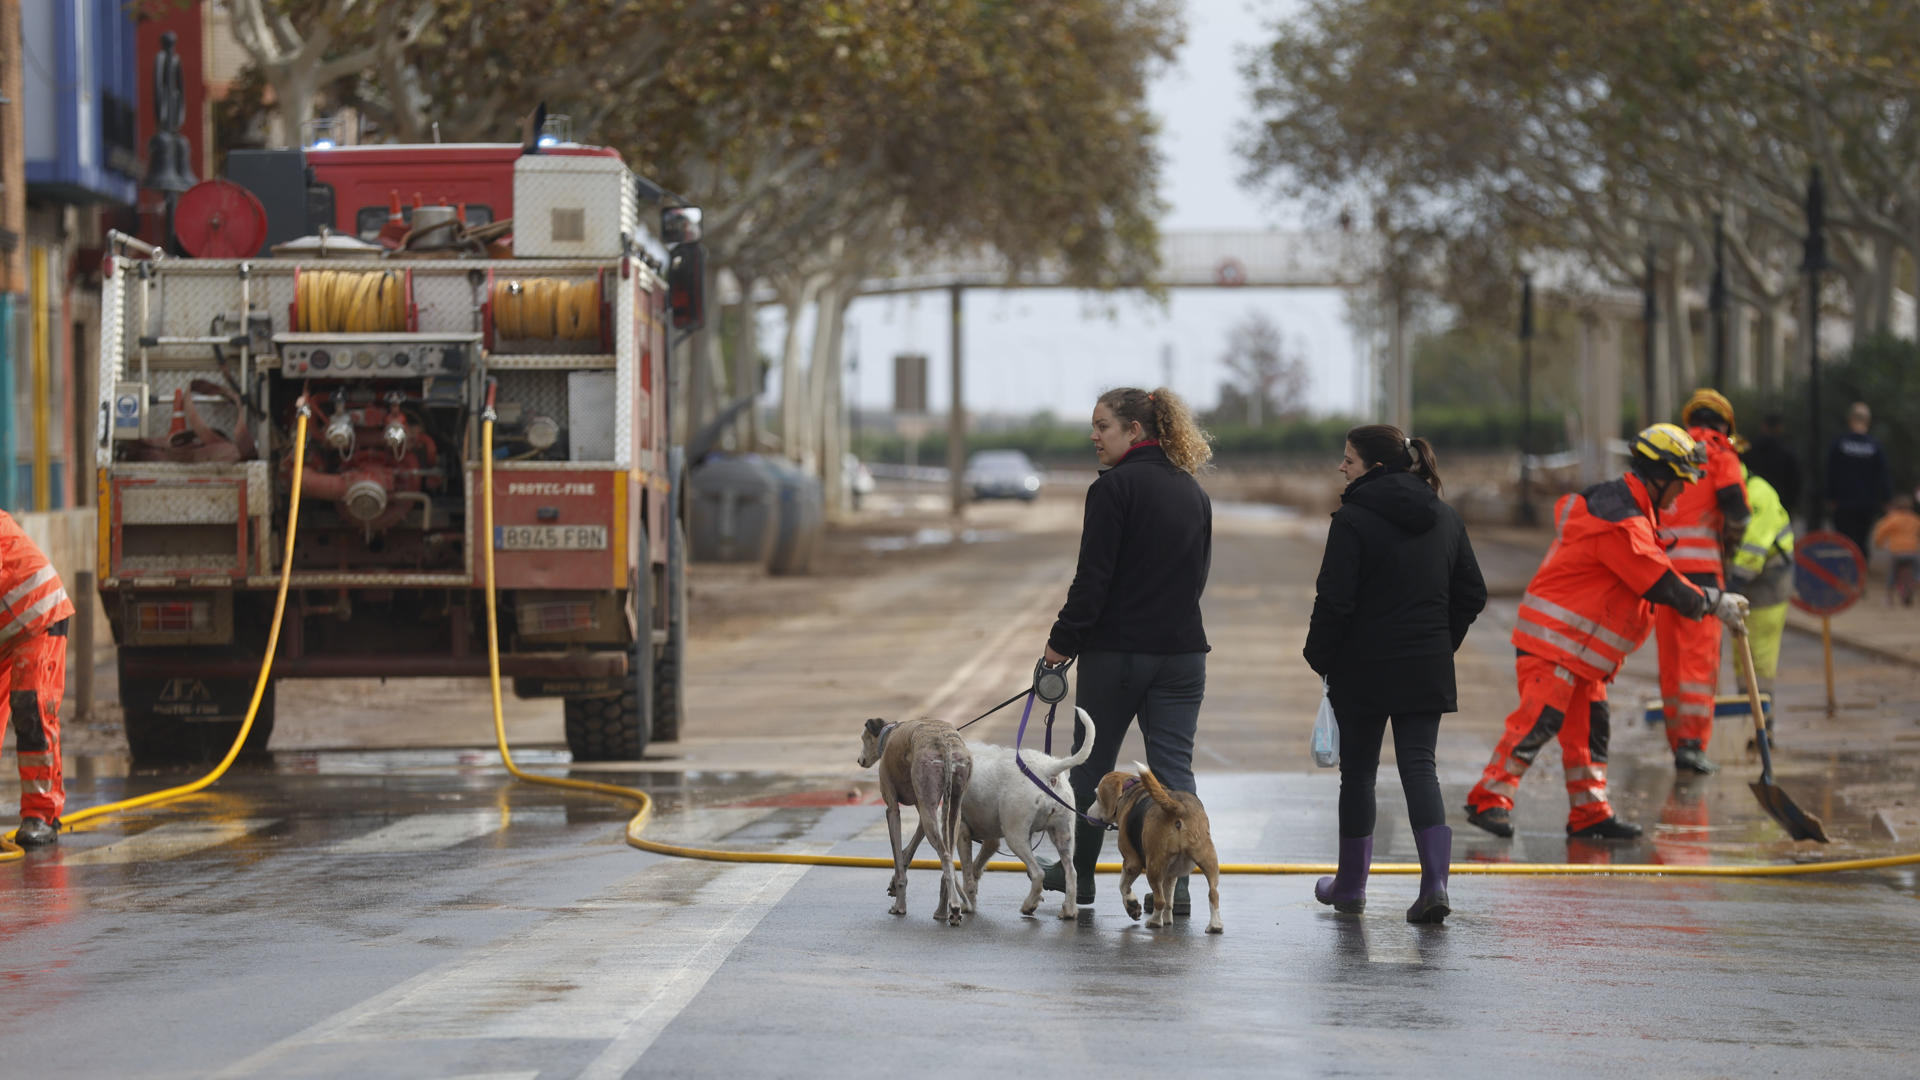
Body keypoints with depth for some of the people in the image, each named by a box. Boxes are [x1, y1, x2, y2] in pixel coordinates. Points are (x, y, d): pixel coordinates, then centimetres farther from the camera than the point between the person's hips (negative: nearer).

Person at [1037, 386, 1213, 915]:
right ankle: (1175, 881, -4)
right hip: (1182, 648, 5)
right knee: (1173, 766, 3)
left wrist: (1064, 639, -8)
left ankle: (1078, 871, 22)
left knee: (1092, 760, 11)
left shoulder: (1114, 487, -12)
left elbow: (1094, 575, -15)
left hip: (1117, 648, -5)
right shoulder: (1192, 491, 10)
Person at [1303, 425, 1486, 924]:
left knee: (1358, 773, 10)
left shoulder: (1354, 520, -12)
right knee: (1419, 767, 3)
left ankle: (1350, 885, 21)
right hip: (1428, 672, 4)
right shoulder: (1445, 518, 8)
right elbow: (1472, 594, 11)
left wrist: (1320, 657, -3)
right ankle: (1435, 881, -15)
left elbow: (1334, 601, -15)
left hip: (1363, 671, -4)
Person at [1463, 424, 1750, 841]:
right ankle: (1490, 799, -11)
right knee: (1541, 717, -15)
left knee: (1589, 725, 10)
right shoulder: (1621, 522, -21)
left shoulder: (1615, 502, 13)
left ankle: (1590, 813, 14)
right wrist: (1713, 603, -7)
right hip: (1551, 636, -11)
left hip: (1582, 647, 11)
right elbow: (1661, 586, -18)